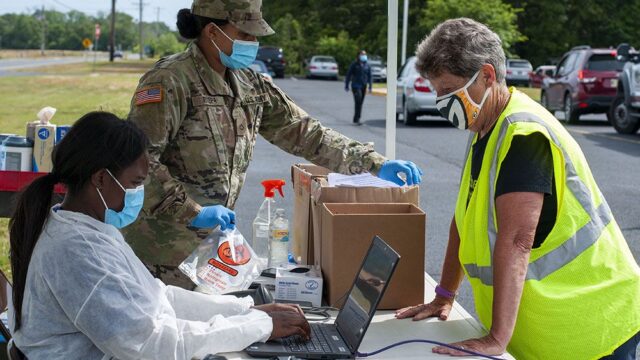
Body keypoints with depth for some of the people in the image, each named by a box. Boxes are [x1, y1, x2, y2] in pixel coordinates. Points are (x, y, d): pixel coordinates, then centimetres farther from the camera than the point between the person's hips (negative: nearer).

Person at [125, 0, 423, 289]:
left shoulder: (250, 86, 8)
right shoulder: (171, 81, -15)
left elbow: (301, 132, 9)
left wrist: (374, 163, 1)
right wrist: (192, 211, -24)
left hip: (210, 242, 7)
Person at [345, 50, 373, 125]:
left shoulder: (367, 65, 9)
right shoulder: (354, 65, -2)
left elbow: (370, 76, 12)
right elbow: (348, 75, 1)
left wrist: (370, 86, 3)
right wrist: (346, 86, -1)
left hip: (363, 87, 5)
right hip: (356, 86, -5)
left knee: (360, 103, 7)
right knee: (358, 102, -16)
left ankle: (356, 119, 15)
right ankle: (357, 119, -15)